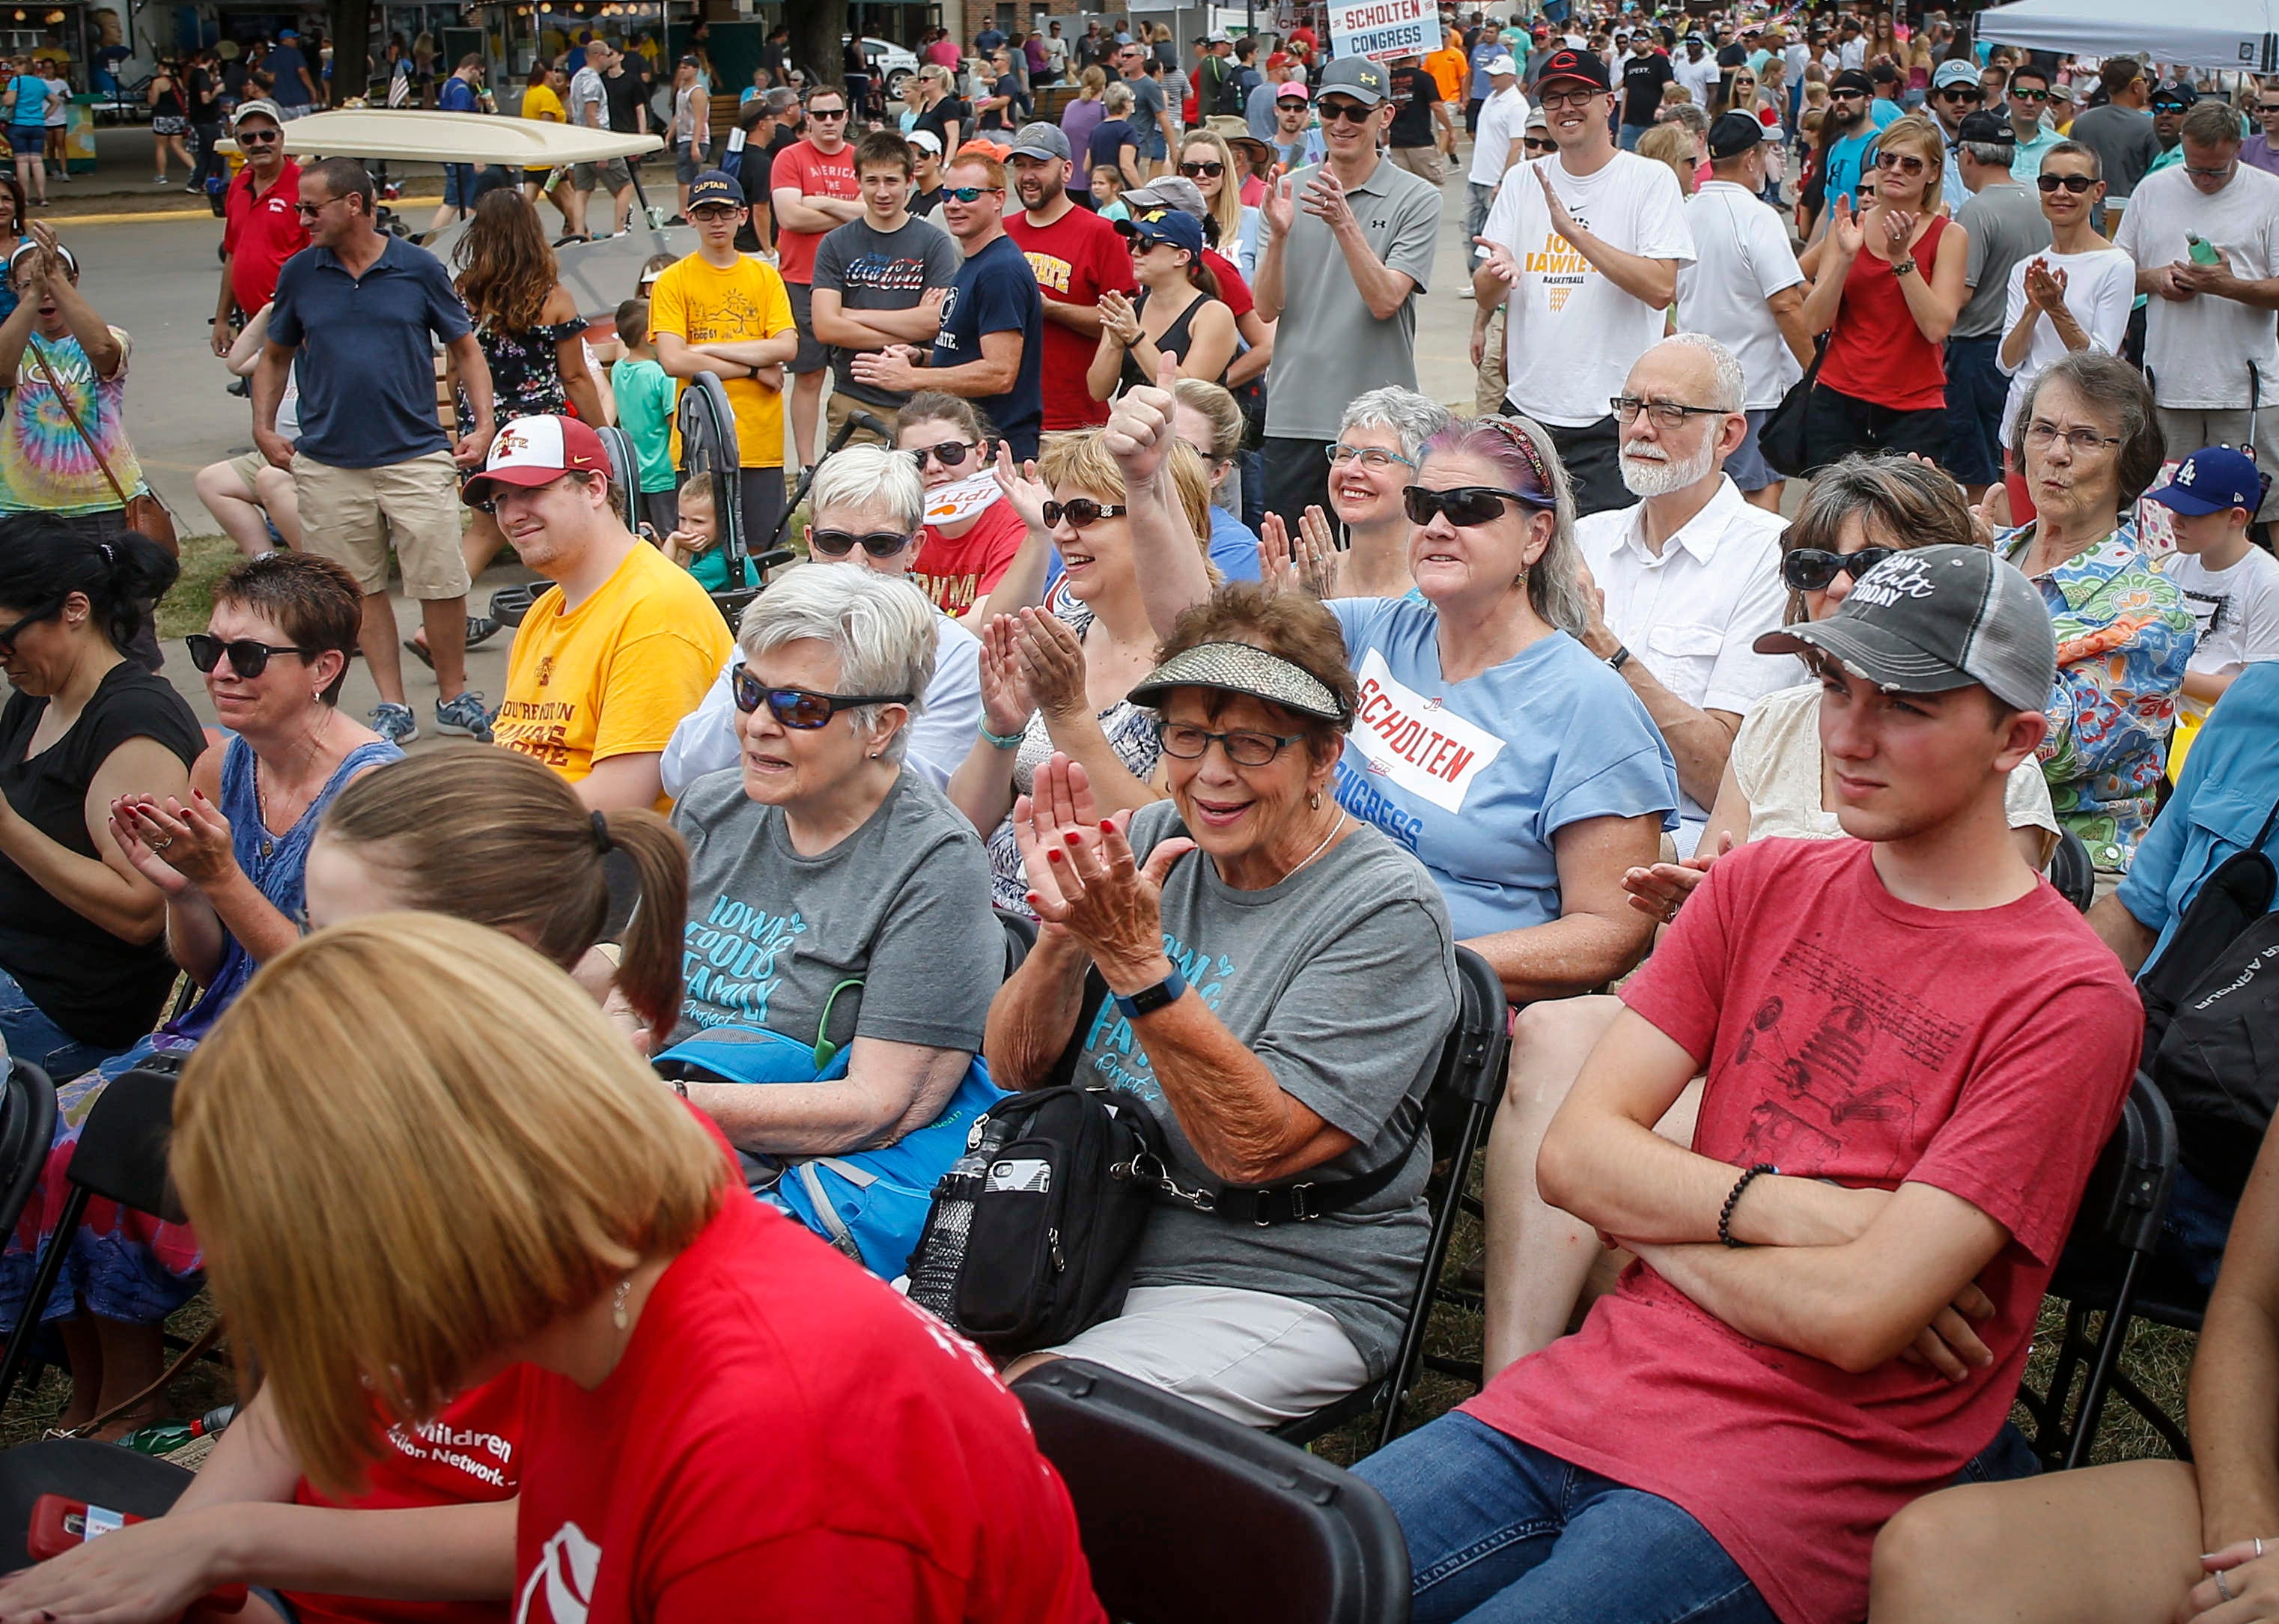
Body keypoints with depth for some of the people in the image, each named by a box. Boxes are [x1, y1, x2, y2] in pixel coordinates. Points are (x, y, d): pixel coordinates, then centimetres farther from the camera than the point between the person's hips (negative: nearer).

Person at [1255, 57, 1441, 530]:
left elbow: (1385, 301, -13)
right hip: (1292, 415, 3)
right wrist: (1278, 235, -17)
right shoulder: (1287, 191, 8)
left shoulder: (1417, 199, -1)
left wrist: (1344, 224, -24)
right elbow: (1267, 309, 0)